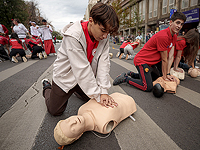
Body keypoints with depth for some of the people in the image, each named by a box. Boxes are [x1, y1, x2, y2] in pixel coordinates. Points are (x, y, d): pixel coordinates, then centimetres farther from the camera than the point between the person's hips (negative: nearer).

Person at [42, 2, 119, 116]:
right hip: (66, 77, -5)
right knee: (55, 111, 7)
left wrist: (103, 91, -24)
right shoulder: (73, 36, -31)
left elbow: (103, 63, -17)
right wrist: (97, 95, -29)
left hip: (85, 78, 5)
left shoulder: (104, 38, -13)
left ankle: (75, 90, 42)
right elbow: (82, 70, -33)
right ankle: (47, 88, 34)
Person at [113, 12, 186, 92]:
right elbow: (164, 60, -17)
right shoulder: (163, 36, -23)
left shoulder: (174, 37, 6)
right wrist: (165, 76, -8)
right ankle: (125, 78, -2)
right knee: (148, 87, -17)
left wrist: (167, 74, 2)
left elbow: (168, 57, 5)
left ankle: (132, 74, 27)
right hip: (141, 60, -10)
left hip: (151, 62, 10)